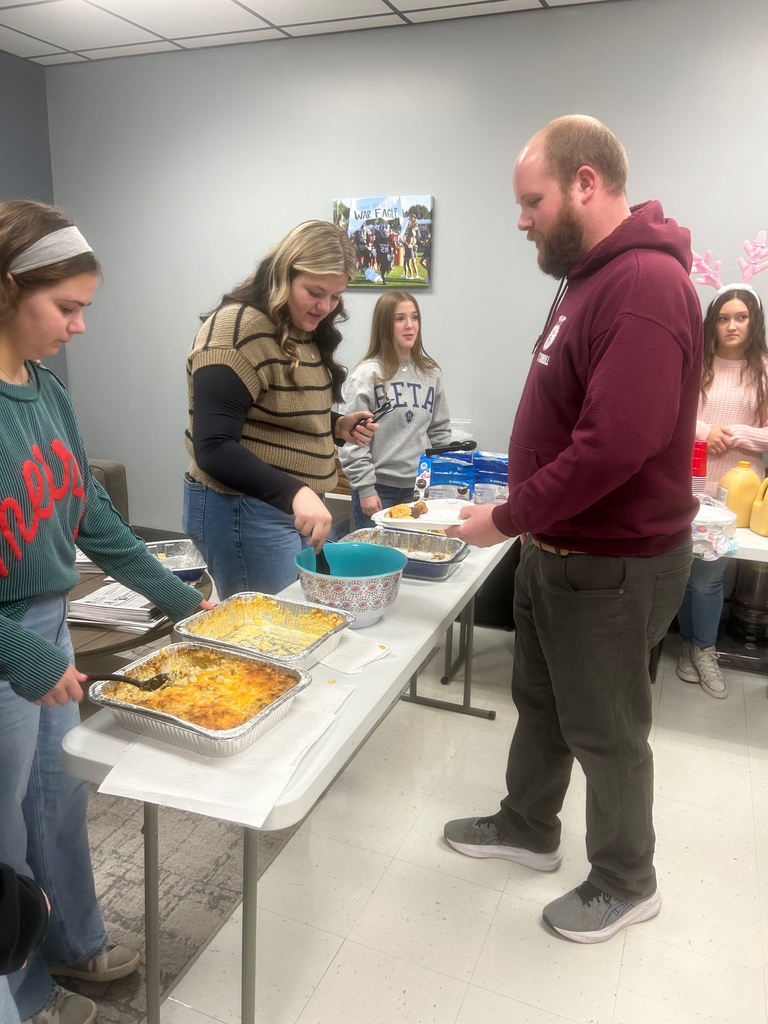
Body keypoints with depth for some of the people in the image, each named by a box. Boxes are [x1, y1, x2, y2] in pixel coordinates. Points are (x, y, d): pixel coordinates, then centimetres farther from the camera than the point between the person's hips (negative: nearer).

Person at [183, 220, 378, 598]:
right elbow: (214, 448, -24)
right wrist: (293, 493, -36)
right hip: (244, 512, -9)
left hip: (300, 505, 9)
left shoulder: (307, 333, 9)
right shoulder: (236, 331, -18)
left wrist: (337, 427, 1)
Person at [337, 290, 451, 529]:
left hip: (419, 487, 5)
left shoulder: (431, 373, 8)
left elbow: (440, 431, 13)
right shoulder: (367, 374, -8)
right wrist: (365, 489, -13)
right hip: (378, 487, -4)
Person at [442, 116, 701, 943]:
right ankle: (527, 828, 45)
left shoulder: (646, 284, -22)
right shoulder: (591, 277, 11)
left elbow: (614, 444, -30)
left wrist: (508, 517, -19)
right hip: (556, 547, 9)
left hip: (611, 564, -9)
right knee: (539, 700, 22)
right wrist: (528, 514, 8)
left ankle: (626, 883, 34)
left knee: (605, 730, 9)